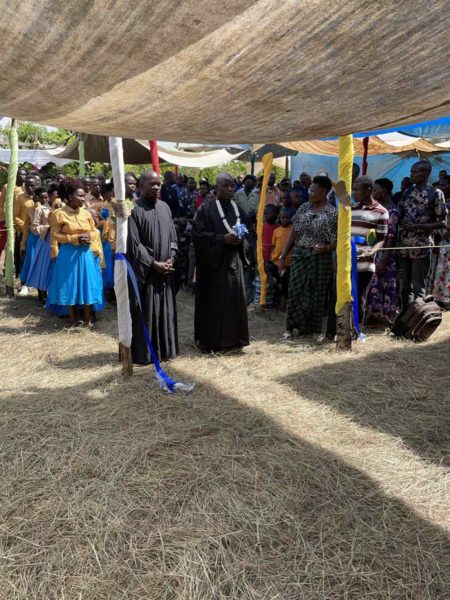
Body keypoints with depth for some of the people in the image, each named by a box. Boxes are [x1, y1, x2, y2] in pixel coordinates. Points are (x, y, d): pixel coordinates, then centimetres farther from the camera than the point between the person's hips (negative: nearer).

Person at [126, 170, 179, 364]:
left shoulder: (165, 207, 10)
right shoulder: (134, 210, -9)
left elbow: (173, 236, 12)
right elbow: (134, 243, -12)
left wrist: (171, 258, -3)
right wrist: (153, 264, -14)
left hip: (165, 270, 6)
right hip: (144, 271, -6)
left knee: (165, 311, 11)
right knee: (144, 313, 1)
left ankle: (164, 349, 23)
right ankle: (142, 353, 11)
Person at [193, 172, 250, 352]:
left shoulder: (237, 208, 11)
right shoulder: (206, 208, -6)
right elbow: (198, 234, -12)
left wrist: (240, 239, -6)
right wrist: (222, 239, -20)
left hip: (234, 260, 6)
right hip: (213, 261, -5)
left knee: (234, 300, 7)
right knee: (213, 302, 0)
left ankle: (232, 338, 19)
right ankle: (211, 340, 11)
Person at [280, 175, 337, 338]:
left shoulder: (333, 213, -5)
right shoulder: (304, 208, 6)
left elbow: (337, 241, -3)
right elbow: (293, 233, 7)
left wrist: (326, 248, -24)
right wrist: (282, 257, 4)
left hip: (320, 259, -3)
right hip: (299, 256, 3)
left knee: (317, 294, 5)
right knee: (295, 292, 5)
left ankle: (316, 329, 19)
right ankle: (293, 327, 16)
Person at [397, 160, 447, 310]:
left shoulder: (436, 194, -4)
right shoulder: (408, 192, 12)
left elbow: (442, 223, -5)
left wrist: (418, 226, -15)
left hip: (421, 248, -5)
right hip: (403, 246, 5)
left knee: (418, 288, 0)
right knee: (404, 286, 11)